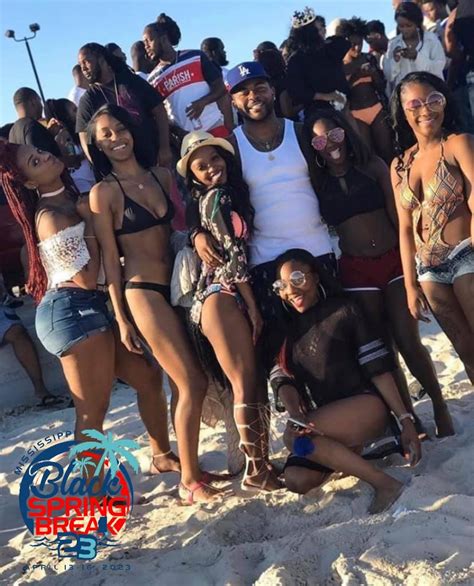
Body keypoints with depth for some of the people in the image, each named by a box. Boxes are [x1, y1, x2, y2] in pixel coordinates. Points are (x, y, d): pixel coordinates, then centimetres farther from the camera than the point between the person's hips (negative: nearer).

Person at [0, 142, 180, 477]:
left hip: (93, 306, 9)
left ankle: (163, 456, 33)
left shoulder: (73, 200, 14)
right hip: (72, 310, -9)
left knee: (148, 377, 15)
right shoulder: (49, 217, -13)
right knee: (93, 410, -3)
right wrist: (90, 223, -11)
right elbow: (86, 278, -18)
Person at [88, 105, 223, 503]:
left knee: (192, 381, 9)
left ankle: (191, 465, 26)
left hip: (178, 285, 6)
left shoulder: (162, 175, 9)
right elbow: (110, 258, -6)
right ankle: (190, 481, 9)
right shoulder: (104, 192, -6)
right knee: (192, 384, -6)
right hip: (143, 293, -6)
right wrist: (121, 318, -7)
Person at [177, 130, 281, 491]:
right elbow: (231, 254, -11)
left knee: (254, 381, 7)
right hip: (222, 297, -8)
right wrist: (254, 308, -10)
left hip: (235, 296, 8)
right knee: (246, 382, -5)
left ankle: (261, 462, 16)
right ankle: (257, 471, 3)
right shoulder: (214, 198, -6)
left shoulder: (232, 194, 18)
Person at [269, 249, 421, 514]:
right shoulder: (286, 327, 8)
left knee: (295, 438, -29)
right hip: (324, 419, 6)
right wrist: (296, 412, -22)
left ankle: (384, 483, -19)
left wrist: (405, 420, -12)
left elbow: (378, 369, -7)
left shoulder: (343, 311, -5)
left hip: (366, 406, -5)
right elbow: (284, 380, 0)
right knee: (296, 480, -17)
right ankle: (356, 447, 9)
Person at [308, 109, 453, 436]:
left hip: (394, 260, -1)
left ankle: (440, 407, 16)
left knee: (408, 341, -3)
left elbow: (396, 214, 1)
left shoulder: (373, 166, 3)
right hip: (356, 272, 1)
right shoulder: (317, 183, 3)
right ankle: (409, 415, 17)